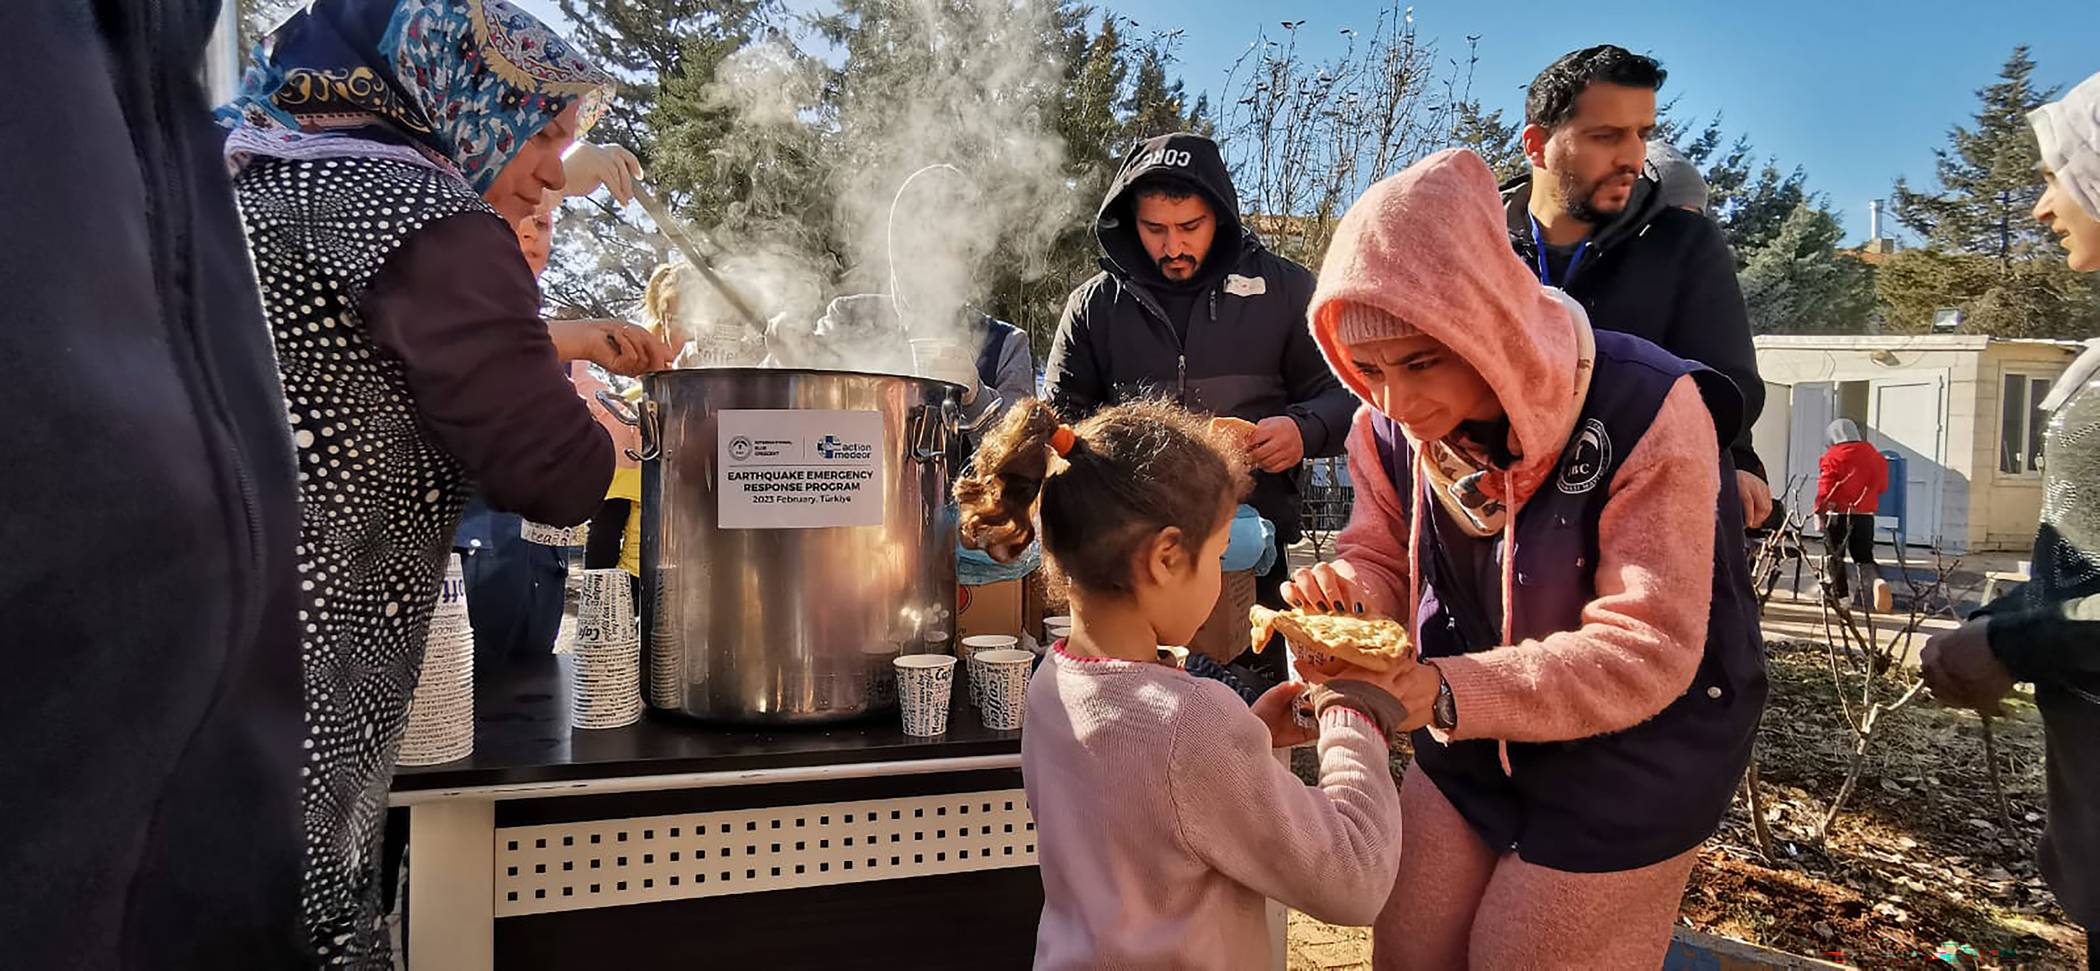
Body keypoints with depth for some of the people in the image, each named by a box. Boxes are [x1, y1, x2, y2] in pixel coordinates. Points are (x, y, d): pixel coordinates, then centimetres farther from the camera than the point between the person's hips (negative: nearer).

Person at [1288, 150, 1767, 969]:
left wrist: (1444, 694, -39)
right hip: (1474, 741, 5)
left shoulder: (1645, 412, -29)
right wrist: (1348, 597, -24)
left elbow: (1644, 652, -29)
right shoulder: (1388, 423, -12)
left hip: (1634, 755, -5)